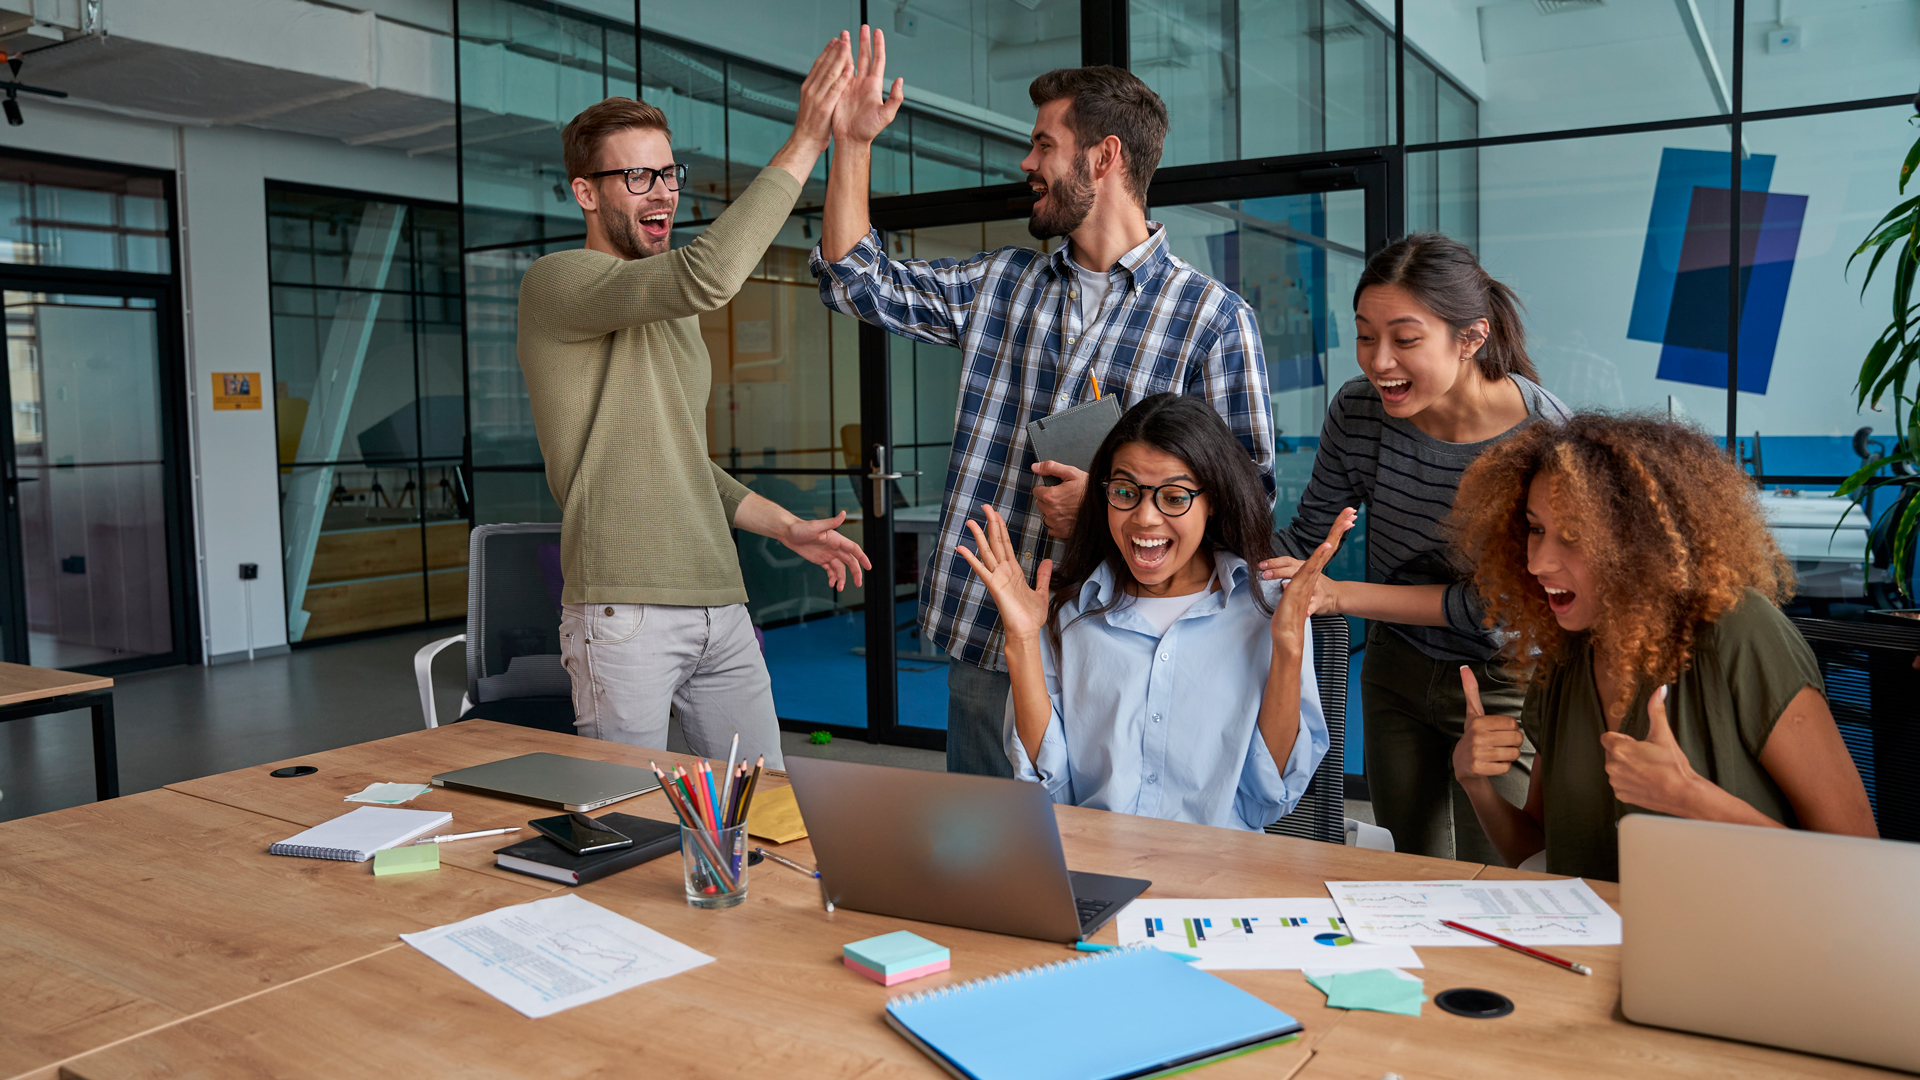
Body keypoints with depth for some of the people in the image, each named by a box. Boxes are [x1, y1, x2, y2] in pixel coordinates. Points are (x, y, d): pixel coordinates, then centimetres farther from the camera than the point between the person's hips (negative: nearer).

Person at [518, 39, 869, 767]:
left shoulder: (674, 317, 21)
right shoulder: (556, 283, -6)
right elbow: (706, 276, -25)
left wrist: (787, 527, 16)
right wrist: (803, 143, -21)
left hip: (720, 605, 8)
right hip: (624, 611, -7)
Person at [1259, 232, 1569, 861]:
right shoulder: (1358, 411, -14)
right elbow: (1307, 533, 0)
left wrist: (1342, 596, -27)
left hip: (1504, 688, -4)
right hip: (1396, 673, 4)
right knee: (1405, 880, 19)